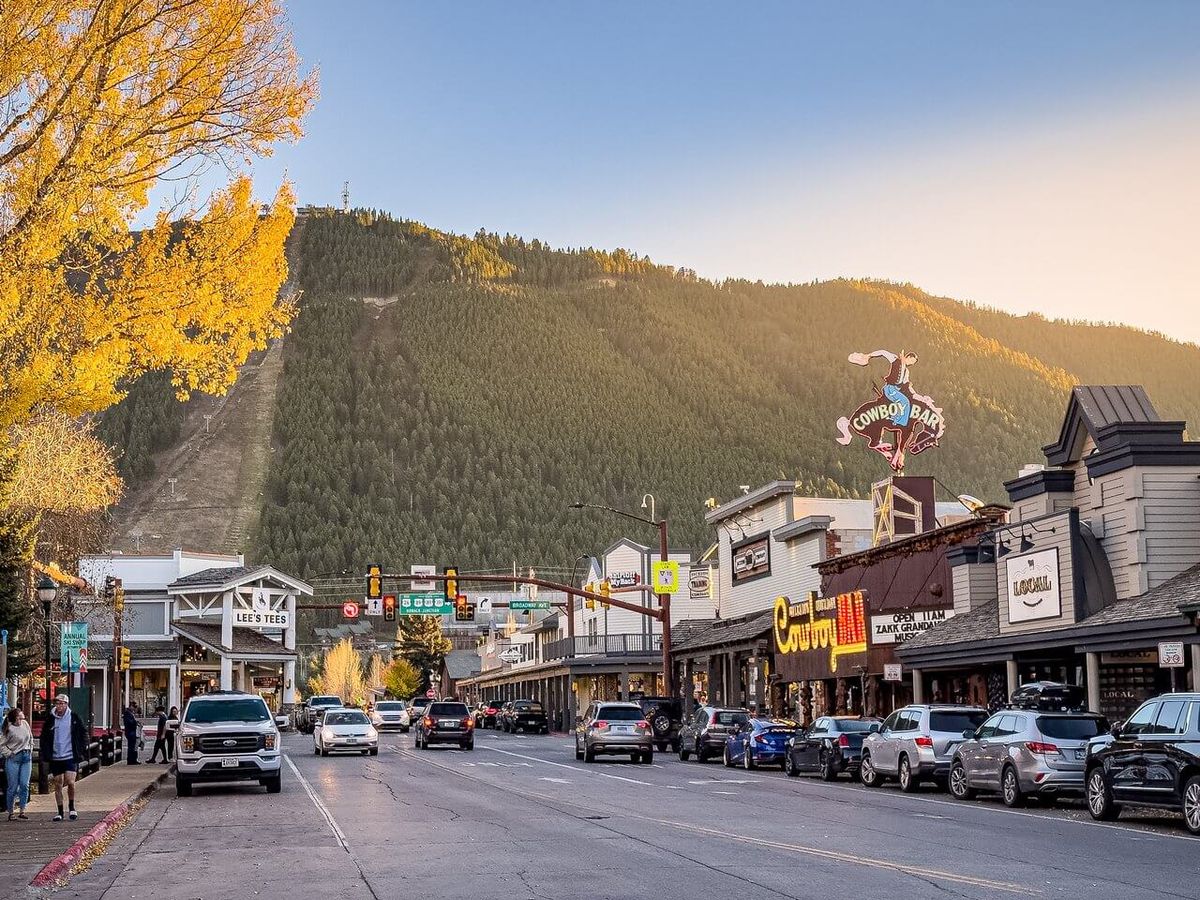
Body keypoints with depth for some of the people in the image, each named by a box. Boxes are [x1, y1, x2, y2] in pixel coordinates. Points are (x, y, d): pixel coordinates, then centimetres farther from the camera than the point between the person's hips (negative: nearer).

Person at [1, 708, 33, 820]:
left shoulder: (25, 724, 5)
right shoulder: (9, 729, -12)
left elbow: (30, 738, 20)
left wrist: (30, 750, 13)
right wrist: (9, 754, -10)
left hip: (27, 757, 5)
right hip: (14, 759, -5)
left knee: (24, 785, -2)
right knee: (13, 786, -1)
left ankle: (22, 811, 4)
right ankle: (11, 812, 10)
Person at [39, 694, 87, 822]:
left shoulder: (74, 717, 0)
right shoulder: (50, 719, 3)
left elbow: (83, 735, 6)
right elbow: (44, 738, 10)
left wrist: (82, 752, -2)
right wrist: (44, 756, 4)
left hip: (70, 757, -2)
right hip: (55, 758, 2)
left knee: (70, 782, -11)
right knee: (58, 785, 5)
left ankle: (71, 807, 11)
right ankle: (60, 812, 15)